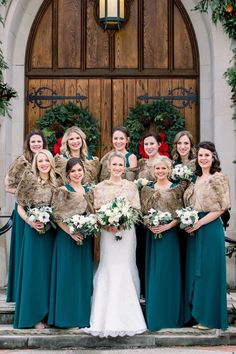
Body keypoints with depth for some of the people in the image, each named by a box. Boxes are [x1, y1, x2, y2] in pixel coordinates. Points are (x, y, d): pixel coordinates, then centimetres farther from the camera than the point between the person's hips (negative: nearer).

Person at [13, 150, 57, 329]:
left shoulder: (56, 183, 8)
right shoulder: (30, 180, -2)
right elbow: (20, 207, -2)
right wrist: (29, 221, -16)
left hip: (52, 232, 4)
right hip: (34, 231, -4)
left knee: (49, 271, 8)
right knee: (34, 271, 0)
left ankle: (47, 312, 18)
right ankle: (34, 315, 8)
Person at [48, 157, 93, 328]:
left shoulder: (88, 191, 13)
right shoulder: (62, 191, -4)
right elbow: (57, 216, -10)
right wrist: (71, 232, -19)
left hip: (85, 238, 5)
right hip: (67, 238, -5)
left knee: (83, 275, 8)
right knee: (68, 275, -2)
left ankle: (82, 315, 17)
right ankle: (67, 316, 7)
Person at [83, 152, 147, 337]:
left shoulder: (131, 186, 7)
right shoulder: (100, 187, 7)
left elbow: (136, 211, 4)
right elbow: (97, 212, 3)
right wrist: (107, 224, -14)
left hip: (127, 232, 0)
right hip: (108, 232, 0)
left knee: (125, 270, 0)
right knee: (109, 271, -4)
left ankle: (127, 318, 9)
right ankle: (109, 319, 3)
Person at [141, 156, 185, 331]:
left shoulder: (177, 188, 0)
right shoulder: (147, 189, 10)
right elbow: (142, 213, 9)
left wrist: (167, 226, -17)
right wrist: (149, 225, -9)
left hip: (170, 235, -3)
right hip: (152, 235, 3)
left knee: (168, 273, -1)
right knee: (153, 274, 7)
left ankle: (169, 315, 9)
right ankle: (154, 316, 16)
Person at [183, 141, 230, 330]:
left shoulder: (219, 178, -6)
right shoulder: (196, 178, 13)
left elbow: (221, 208, -11)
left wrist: (198, 224, -15)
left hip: (210, 228, -7)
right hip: (194, 230, 7)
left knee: (208, 271, -1)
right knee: (194, 270, 10)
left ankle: (210, 317, 9)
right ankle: (196, 313, 21)